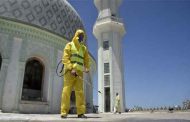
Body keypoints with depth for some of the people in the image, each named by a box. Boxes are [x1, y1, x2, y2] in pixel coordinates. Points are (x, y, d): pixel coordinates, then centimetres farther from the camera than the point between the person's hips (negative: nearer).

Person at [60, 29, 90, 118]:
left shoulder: (84, 48, 22)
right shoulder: (70, 45, 9)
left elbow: (86, 59, 17)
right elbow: (65, 58, -3)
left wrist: (87, 68, -3)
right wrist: (71, 68, -16)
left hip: (79, 72, 4)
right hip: (69, 71, -4)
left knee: (80, 92, -1)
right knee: (67, 91, -7)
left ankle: (81, 112, 0)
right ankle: (64, 112, -6)